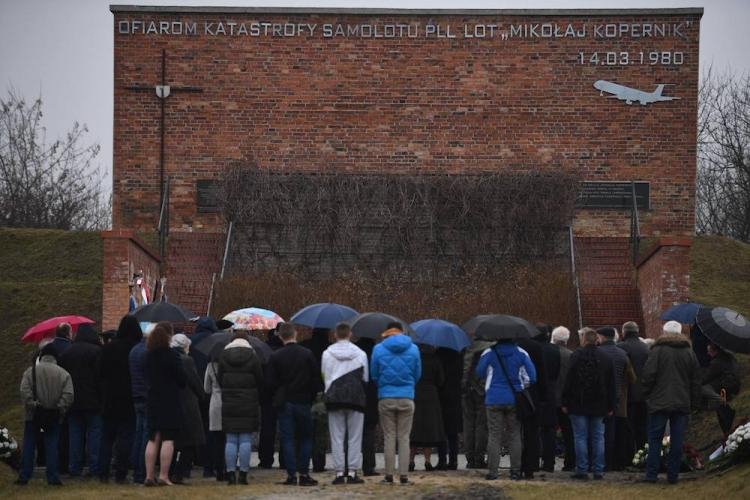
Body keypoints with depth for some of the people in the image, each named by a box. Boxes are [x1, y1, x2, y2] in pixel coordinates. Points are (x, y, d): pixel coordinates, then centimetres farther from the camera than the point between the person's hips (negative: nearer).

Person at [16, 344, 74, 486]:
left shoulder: (31, 371, -2)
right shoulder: (63, 374, 0)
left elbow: (24, 391, -12)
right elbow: (68, 395, -8)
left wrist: (31, 405, -8)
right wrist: (60, 408, -4)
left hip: (34, 416, -1)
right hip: (53, 417, 1)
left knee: (28, 446, 6)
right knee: (52, 446, 5)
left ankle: (24, 476, 5)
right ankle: (53, 477, 1)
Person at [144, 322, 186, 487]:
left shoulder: (149, 356, 5)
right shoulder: (172, 356, -12)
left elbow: (148, 377, 12)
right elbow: (182, 379, -8)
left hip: (153, 401, 5)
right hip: (171, 402, -5)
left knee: (153, 439, 10)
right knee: (168, 439, -3)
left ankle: (149, 476, 8)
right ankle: (163, 476, -8)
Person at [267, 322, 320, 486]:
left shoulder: (275, 357, -5)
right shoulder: (307, 354, -4)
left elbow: (271, 383, -3)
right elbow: (316, 379, -1)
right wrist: (311, 397, 10)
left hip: (284, 403, 0)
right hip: (303, 403, 0)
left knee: (287, 440, 3)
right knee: (305, 439, 9)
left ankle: (291, 475, -2)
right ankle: (304, 474, 4)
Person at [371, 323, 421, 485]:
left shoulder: (379, 349, -2)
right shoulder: (413, 349, 1)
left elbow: (374, 375, 6)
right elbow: (417, 374, 9)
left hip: (386, 398, 0)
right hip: (407, 398, 0)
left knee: (389, 437, 5)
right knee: (404, 438, 4)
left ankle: (389, 475, 2)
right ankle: (404, 475, -1)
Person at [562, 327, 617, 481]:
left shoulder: (577, 356, -7)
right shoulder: (605, 358, 6)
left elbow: (569, 381, -8)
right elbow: (611, 385, 9)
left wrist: (565, 403, -3)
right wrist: (611, 406, 13)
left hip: (579, 404, -4)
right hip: (599, 405, 4)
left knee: (580, 437, 0)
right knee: (598, 437, 7)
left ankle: (582, 469, -2)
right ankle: (598, 470, 5)